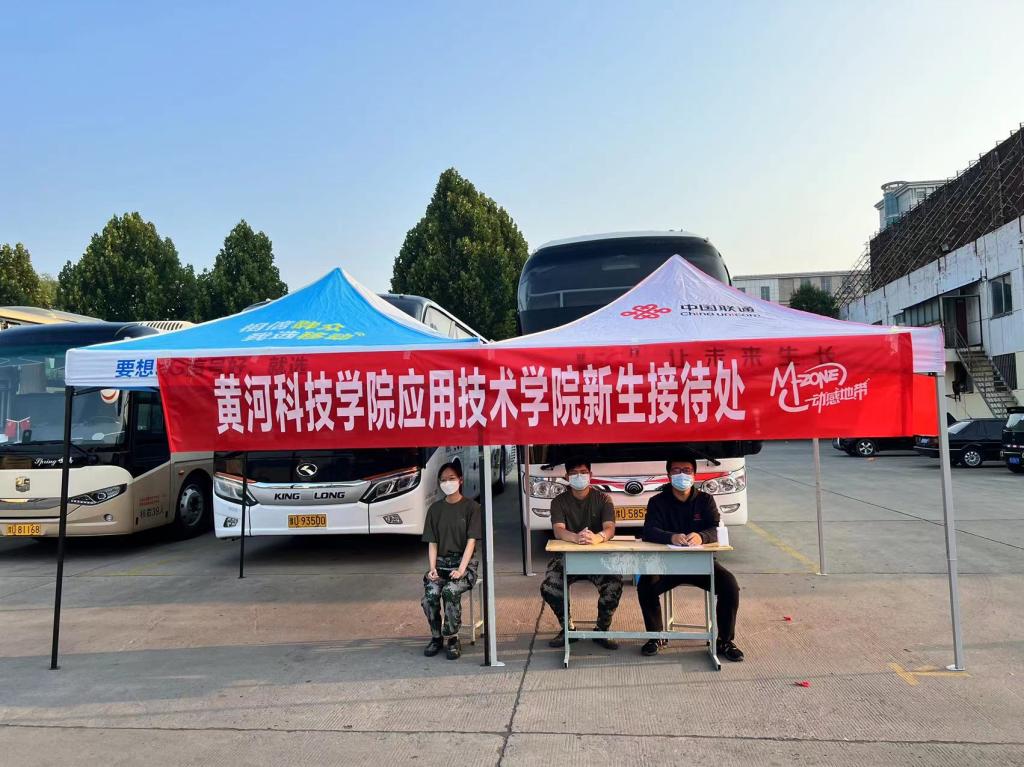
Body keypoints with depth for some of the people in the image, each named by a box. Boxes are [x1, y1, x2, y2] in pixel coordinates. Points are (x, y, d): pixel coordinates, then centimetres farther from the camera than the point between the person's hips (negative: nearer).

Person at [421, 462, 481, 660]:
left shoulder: (471, 507, 0)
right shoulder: (435, 508, 11)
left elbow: (471, 541, -7)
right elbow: (432, 542, 9)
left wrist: (461, 569, -18)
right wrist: (432, 568, -7)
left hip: (464, 563, -3)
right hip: (441, 562, 3)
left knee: (450, 591, -31)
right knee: (430, 594, -25)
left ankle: (453, 639, -10)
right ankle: (436, 637, 0)